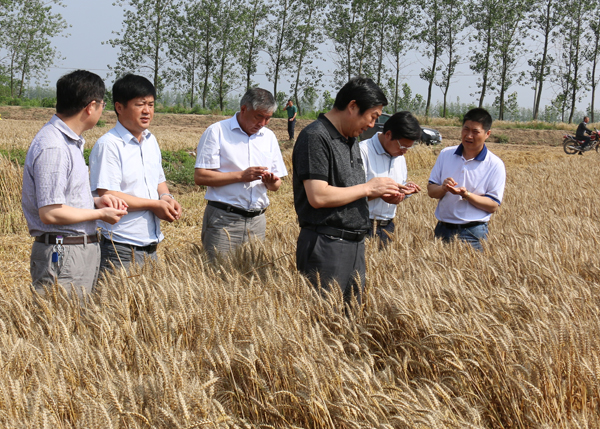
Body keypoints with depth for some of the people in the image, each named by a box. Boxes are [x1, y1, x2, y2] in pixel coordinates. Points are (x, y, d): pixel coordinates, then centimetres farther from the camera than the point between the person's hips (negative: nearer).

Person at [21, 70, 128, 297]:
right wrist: (100, 214, -11)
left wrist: (97, 201, 5)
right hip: (61, 255, -10)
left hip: (83, 250, 10)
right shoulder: (51, 148, -19)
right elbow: (50, 213, -21)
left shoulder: (71, 141, 14)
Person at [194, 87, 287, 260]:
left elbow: (276, 185, 17)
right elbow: (200, 176, -10)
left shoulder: (269, 137, 15)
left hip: (257, 220, 5)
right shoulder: (216, 132, -2)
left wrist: (271, 182, -7)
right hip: (223, 220, -5)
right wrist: (241, 176, -15)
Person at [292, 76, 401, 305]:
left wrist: (380, 193, 6)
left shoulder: (351, 140, 17)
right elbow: (318, 197, -22)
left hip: (354, 244, 9)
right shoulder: (315, 137, -13)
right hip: (325, 245, -9)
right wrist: (367, 188, -13)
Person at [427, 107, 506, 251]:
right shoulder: (445, 154, 7)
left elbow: (493, 206, -8)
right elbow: (431, 190, 8)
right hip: (442, 229, 3)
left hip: (472, 234, -3)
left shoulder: (495, 165, -5)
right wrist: (443, 188, -15)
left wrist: (466, 194, -22)